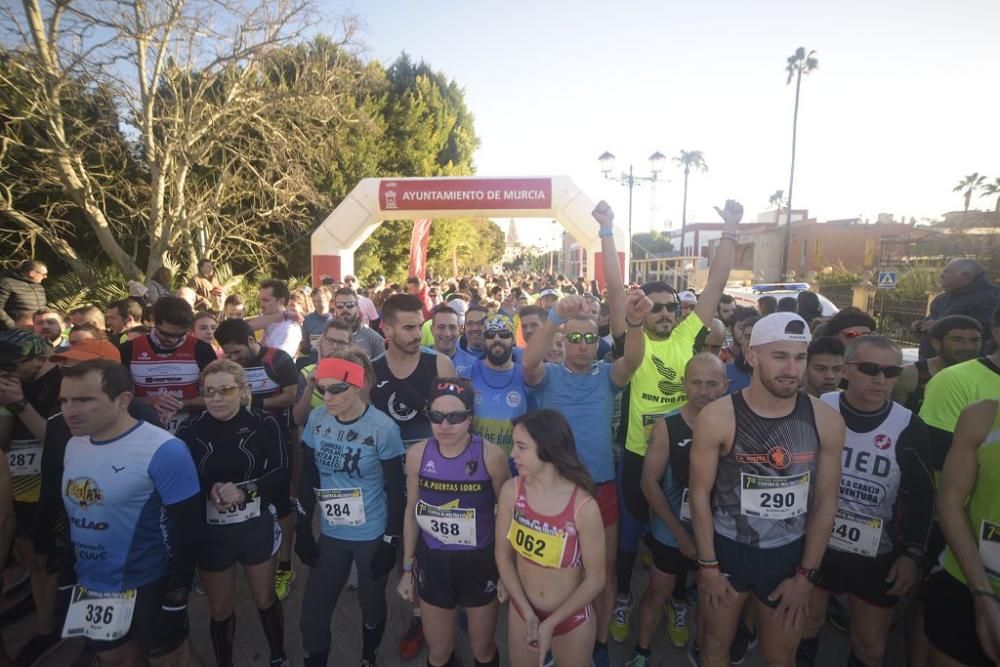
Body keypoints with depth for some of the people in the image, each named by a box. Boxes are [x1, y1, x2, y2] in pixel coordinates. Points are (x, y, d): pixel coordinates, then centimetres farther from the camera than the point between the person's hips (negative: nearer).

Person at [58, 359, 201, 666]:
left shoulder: (163, 451, -24)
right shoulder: (73, 445, -1)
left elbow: (187, 528, -21)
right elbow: (72, 511, 12)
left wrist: (177, 598, -18)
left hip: (148, 587, -7)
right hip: (89, 586, 7)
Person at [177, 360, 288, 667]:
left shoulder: (264, 424, -12)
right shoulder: (189, 431, -8)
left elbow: (281, 475, -12)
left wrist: (244, 490, -27)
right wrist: (209, 490, -25)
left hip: (256, 528, -1)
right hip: (209, 533, 1)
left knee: (266, 600, 18)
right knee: (220, 609, 19)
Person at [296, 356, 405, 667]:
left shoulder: (383, 428, -18)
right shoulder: (316, 420, -6)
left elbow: (395, 489, -10)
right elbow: (308, 478, 4)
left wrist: (391, 540, -9)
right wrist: (303, 529, 4)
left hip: (373, 536, -3)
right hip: (330, 535, 3)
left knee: (371, 606, 16)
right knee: (313, 614, 8)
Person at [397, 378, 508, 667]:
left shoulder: (490, 455, -21)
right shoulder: (417, 454, -11)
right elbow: (412, 512, 2)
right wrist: (407, 567, 8)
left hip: (480, 561, -2)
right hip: (433, 561, 2)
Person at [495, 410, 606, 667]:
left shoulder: (583, 506, -27)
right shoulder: (511, 490, -18)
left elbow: (595, 579, -17)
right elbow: (503, 555, -7)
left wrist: (549, 624, -12)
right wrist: (528, 614, -12)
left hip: (572, 619, -2)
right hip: (521, 611, 2)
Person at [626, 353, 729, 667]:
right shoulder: (667, 427, -17)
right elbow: (649, 483, -13)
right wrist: (681, 534, -12)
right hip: (671, 532, -2)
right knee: (657, 593, 14)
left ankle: (679, 605, 54)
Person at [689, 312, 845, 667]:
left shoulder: (826, 420, -10)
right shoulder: (717, 418, -18)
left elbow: (825, 501, -2)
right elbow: (700, 493, -10)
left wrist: (806, 574, -1)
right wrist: (708, 565, -7)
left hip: (789, 554, 2)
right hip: (727, 548, -2)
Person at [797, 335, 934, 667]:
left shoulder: (910, 428, -9)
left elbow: (922, 497, -2)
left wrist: (914, 554, -6)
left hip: (878, 556, 0)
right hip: (814, 544, 0)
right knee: (806, 621, 17)